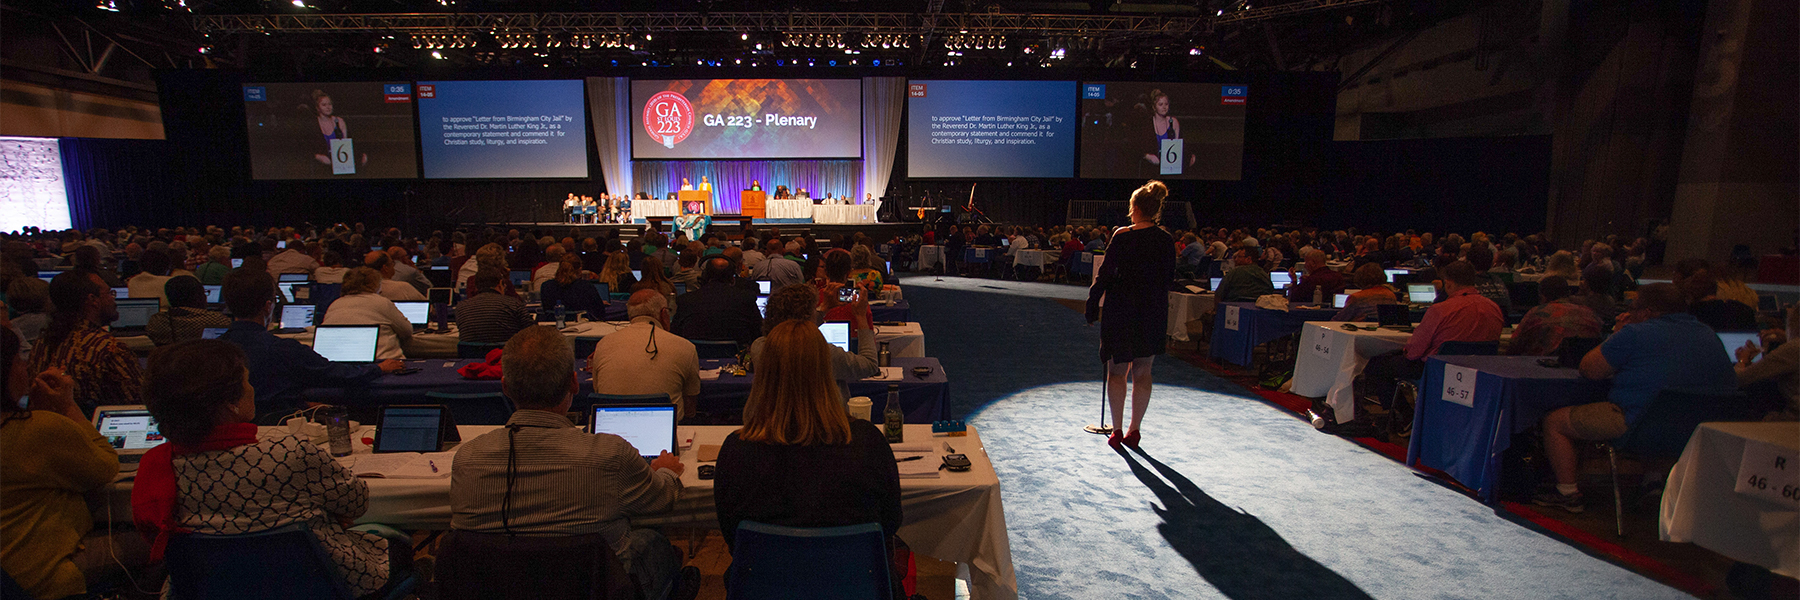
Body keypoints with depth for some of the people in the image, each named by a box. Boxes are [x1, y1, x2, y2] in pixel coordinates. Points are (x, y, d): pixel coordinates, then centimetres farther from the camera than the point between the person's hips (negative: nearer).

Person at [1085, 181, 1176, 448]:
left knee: (1117, 371, 9)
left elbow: (1106, 274, -11)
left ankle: (1117, 431, 12)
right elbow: (1169, 277, 9)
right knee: (1142, 372, 13)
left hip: (1121, 310, -4)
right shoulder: (1167, 240, 1)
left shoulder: (1123, 236, -12)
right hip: (1154, 311, 4)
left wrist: (1093, 303, -3)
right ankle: (1134, 430, 19)